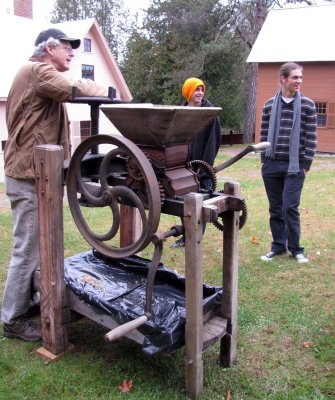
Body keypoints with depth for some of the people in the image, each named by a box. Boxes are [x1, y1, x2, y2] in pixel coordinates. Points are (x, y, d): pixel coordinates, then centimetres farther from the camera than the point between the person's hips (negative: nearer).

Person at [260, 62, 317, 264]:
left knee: (290, 208, -6)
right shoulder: (269, 105, 6)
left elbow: (311, 138, -1)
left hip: (294, 166, -2)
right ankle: (278, 245, 21)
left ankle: (295, 248, 11)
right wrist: (264, 160, 6)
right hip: (272, 165, 3)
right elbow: (264, 135, 10)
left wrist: (306, 165, -5)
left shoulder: (308, 105, -1)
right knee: (275, 208, 9)